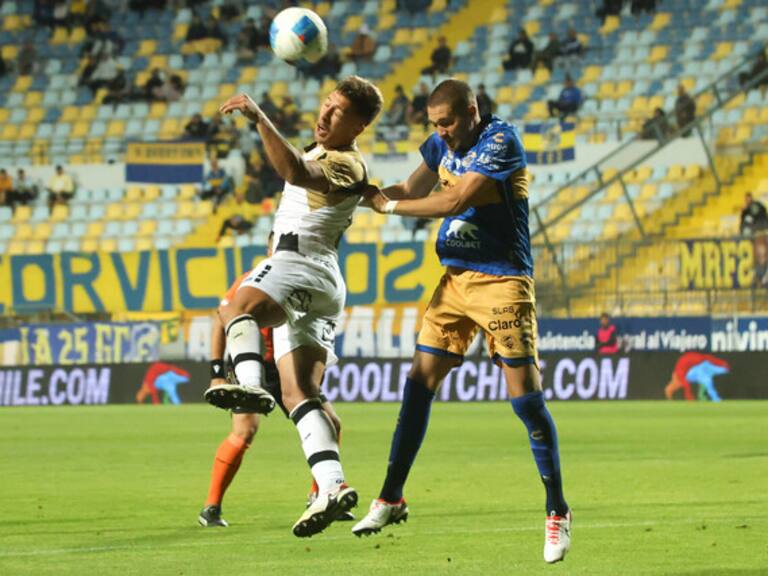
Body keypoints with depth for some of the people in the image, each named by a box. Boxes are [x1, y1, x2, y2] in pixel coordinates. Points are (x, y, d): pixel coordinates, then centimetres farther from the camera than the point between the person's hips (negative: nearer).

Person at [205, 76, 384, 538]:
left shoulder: (346, 165, -9)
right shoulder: (323, 154, 24)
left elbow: (296, 172, -30)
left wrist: (260, 118, -33)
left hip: (302, 266, -10)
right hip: (315, 291, 10)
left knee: (238, 305, -36)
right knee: (300, 395, -2)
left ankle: (250, 384, -63)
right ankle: (333, 487, -15)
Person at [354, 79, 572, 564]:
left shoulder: (501, 140, -16)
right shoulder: (443, 145, 8)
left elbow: (456, 200, -22)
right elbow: (412, 191, 13)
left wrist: (389, 206, -13)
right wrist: (370, 190, -7)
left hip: (503, 282, -7)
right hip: (456, 278, 7)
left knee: (525, 394, -9)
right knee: (419, 382, 4)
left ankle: (557, 514, -1)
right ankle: (391, 499, 15)